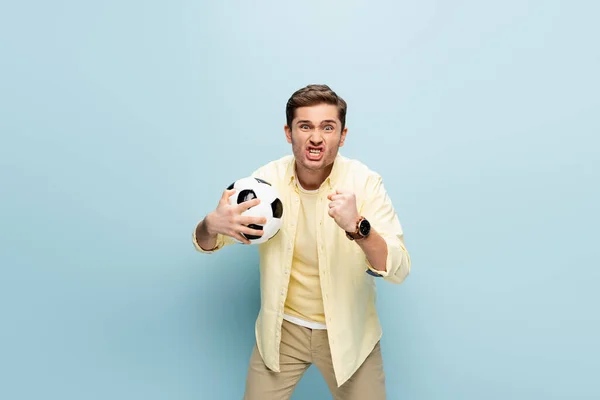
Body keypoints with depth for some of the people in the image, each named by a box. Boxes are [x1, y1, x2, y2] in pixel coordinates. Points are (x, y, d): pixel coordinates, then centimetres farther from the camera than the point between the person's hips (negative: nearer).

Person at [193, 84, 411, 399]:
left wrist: (357, 226, -43)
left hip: (348, 332, -1)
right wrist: (211, 225, -28)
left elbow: (399, 270, -23)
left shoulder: (364, 182, -18)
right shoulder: (267, 179, -12)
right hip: (282, 329, 2)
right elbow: (204, 244, -3)